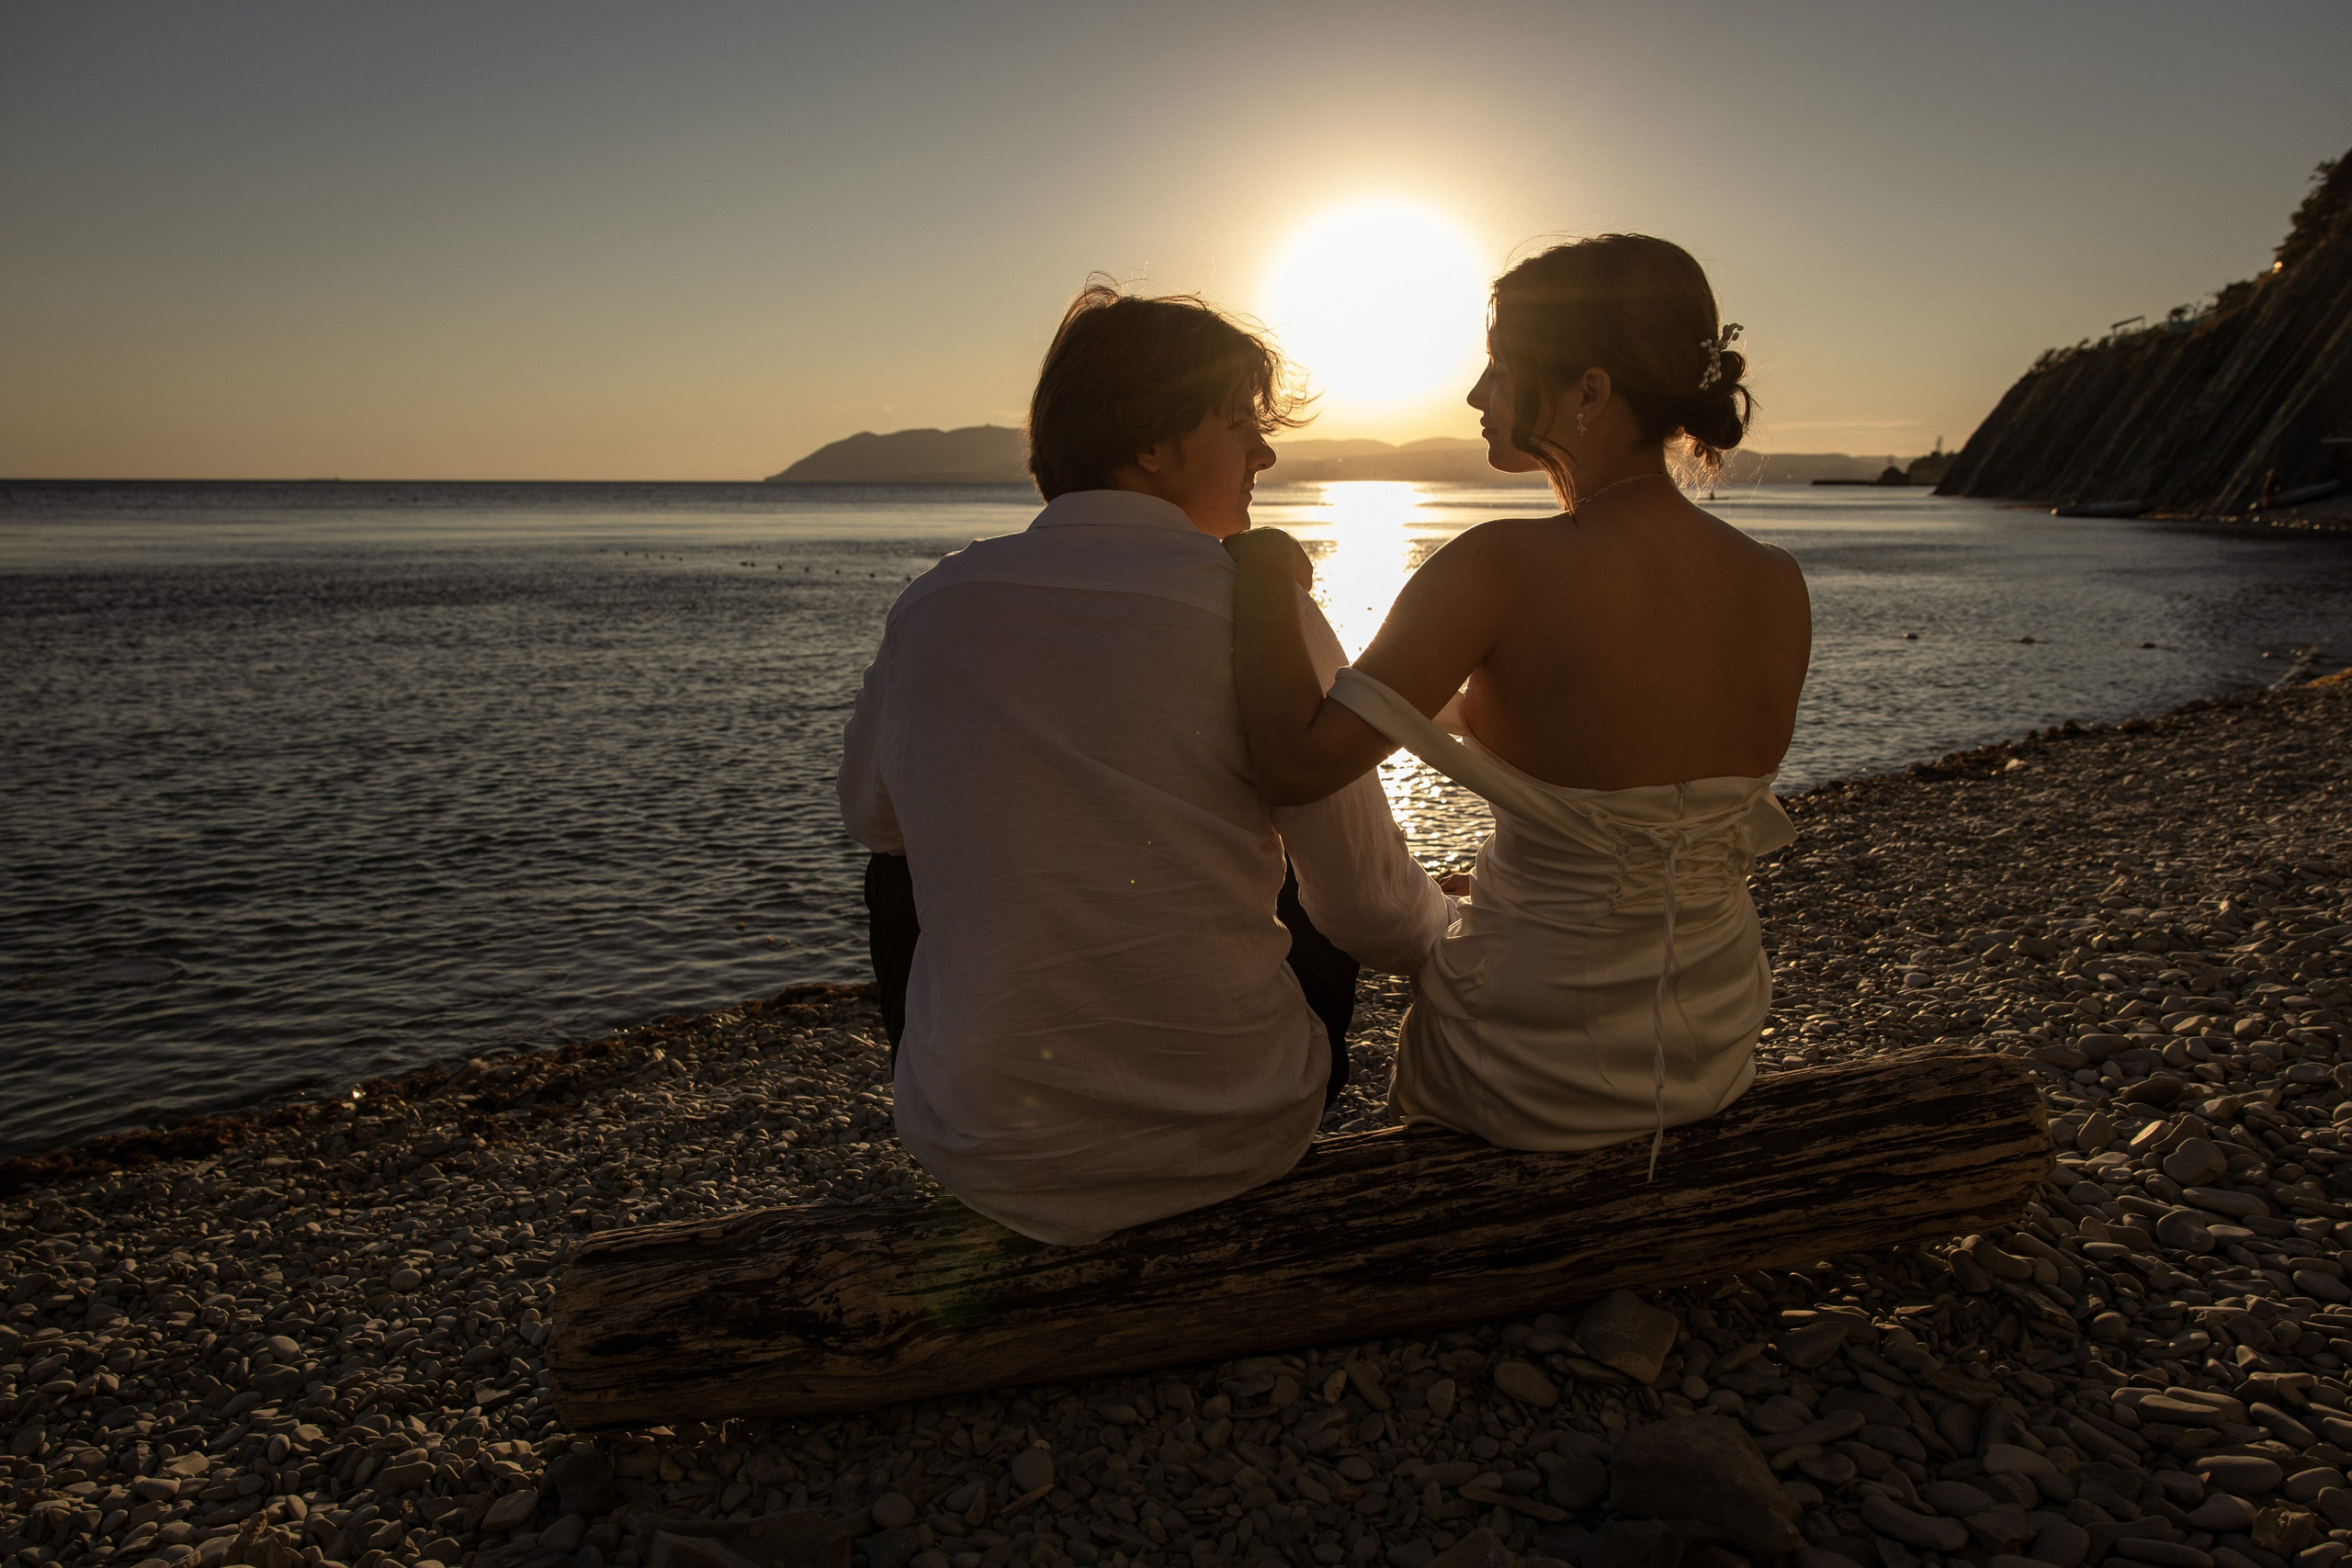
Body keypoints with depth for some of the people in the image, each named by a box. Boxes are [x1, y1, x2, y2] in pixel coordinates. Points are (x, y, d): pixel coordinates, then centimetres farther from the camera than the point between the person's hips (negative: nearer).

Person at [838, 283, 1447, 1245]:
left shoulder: (931, 604, -5)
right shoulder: (1262, 611, -15)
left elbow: (868, 813, 14)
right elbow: (1376, 916, -8)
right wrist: (1447, 919, 16)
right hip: (1228, 1150, -1)